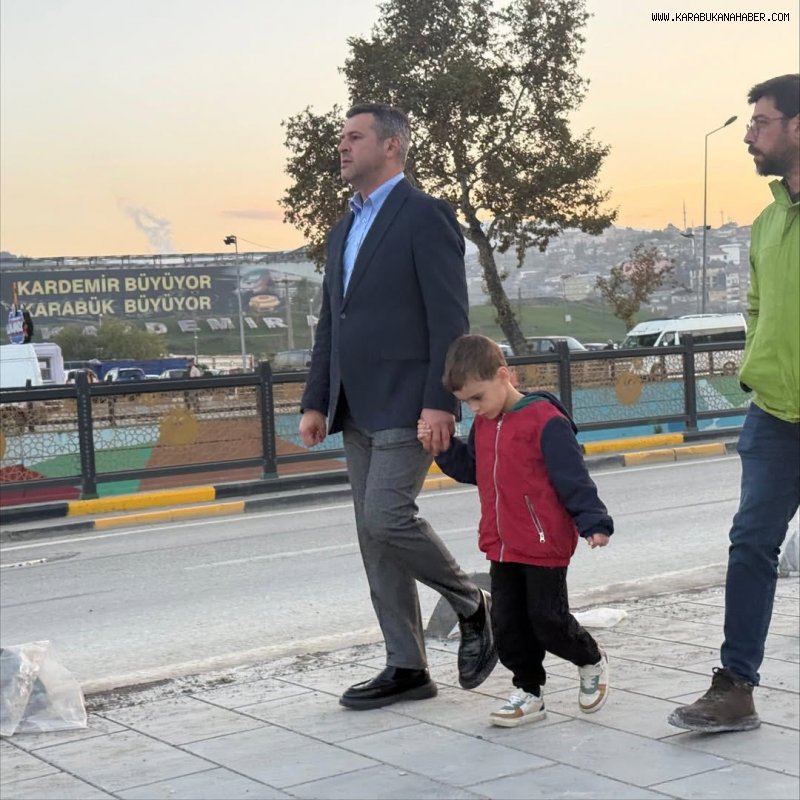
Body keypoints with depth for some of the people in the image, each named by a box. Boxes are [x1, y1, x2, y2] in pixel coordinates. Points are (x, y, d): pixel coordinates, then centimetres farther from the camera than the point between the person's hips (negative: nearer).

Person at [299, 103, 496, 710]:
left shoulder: (425, 216, -7)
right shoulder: (344, 231, 19)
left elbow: (450, 318, -14)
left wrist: (440, 402, -21)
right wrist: (315, 402, 13)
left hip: (407, 406, -8)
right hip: (359, 411, 9)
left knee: (387, 517, -18)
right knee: (375, 535, 7)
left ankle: (472, 605, 6)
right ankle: (406, 668, 14)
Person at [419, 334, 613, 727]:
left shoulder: (544, 421, -16)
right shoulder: (484, 423, 8)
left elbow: (573, 477, -16)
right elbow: (470, 468, 19)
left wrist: (592, 522, -18)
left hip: (545, 545, -7)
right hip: (502, 547, 7)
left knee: (547, 619, 0)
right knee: (507, 622, 8)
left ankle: (591, 661, 28)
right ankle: (529, 691, 22)